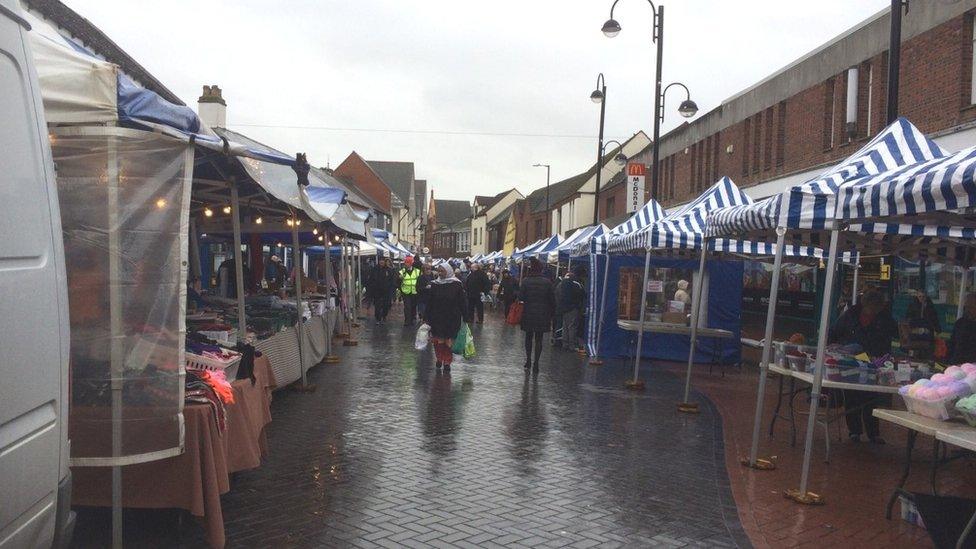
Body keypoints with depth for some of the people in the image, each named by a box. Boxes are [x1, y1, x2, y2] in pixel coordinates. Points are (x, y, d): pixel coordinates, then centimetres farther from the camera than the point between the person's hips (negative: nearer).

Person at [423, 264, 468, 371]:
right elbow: (429, 302, 7)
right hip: (437, 317, 2)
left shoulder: (457, 285, -5)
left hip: (452, 318, -2)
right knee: (438, 340, 3)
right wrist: (426, 317, 6)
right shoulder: (434, 284, 3)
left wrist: (465, 316, -5)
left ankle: (447, 362, 15)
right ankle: (439, 359, 23)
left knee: (449, 340, 2)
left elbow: (462, 302, -3)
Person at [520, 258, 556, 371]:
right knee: (539, 339, 6)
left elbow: (521, 296, -9)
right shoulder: (547, 282, -5)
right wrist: (551, 314, 7)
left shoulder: (525, 281, -9)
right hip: (543, 314, 0)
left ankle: (528, 361, 20)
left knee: (529, 337, 16)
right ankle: (535, 363, 3)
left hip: (528, 314, 0)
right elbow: (552, 300, -2)